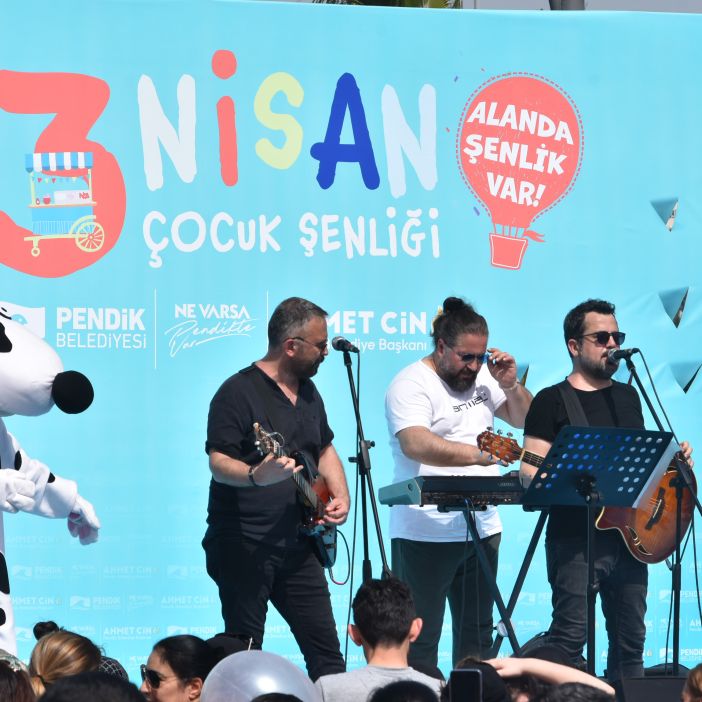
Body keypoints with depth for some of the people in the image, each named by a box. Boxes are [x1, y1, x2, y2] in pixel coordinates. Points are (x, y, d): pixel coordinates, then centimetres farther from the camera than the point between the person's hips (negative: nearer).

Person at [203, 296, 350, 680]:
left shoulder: (307, 392, 15)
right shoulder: (239, 392, -11)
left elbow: (325, 449, 26)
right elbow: (218, 462, -18)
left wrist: (340, 495, 8)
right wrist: (255, 476, -38)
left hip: (297, 545, 7)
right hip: (242, 546, -7)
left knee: (326, 650, 7)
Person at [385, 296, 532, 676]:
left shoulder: (481, 376, 12)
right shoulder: (411, 384, -11)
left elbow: (525, 419, 20)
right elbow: (415, 444, -28)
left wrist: (511, 385, 0)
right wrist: (477, 454, -40)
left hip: (482, 528, 7)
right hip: (426, 534, -7)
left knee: (477, 636, 10)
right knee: (420, 640, -4)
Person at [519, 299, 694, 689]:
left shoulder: (628, 396, 16)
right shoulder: (552, 401, -3)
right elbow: (531, 471, -8)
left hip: (629, 534, 6)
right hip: (575, 538, -6)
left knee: (630, 638, 9)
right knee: (569, 637, -11)